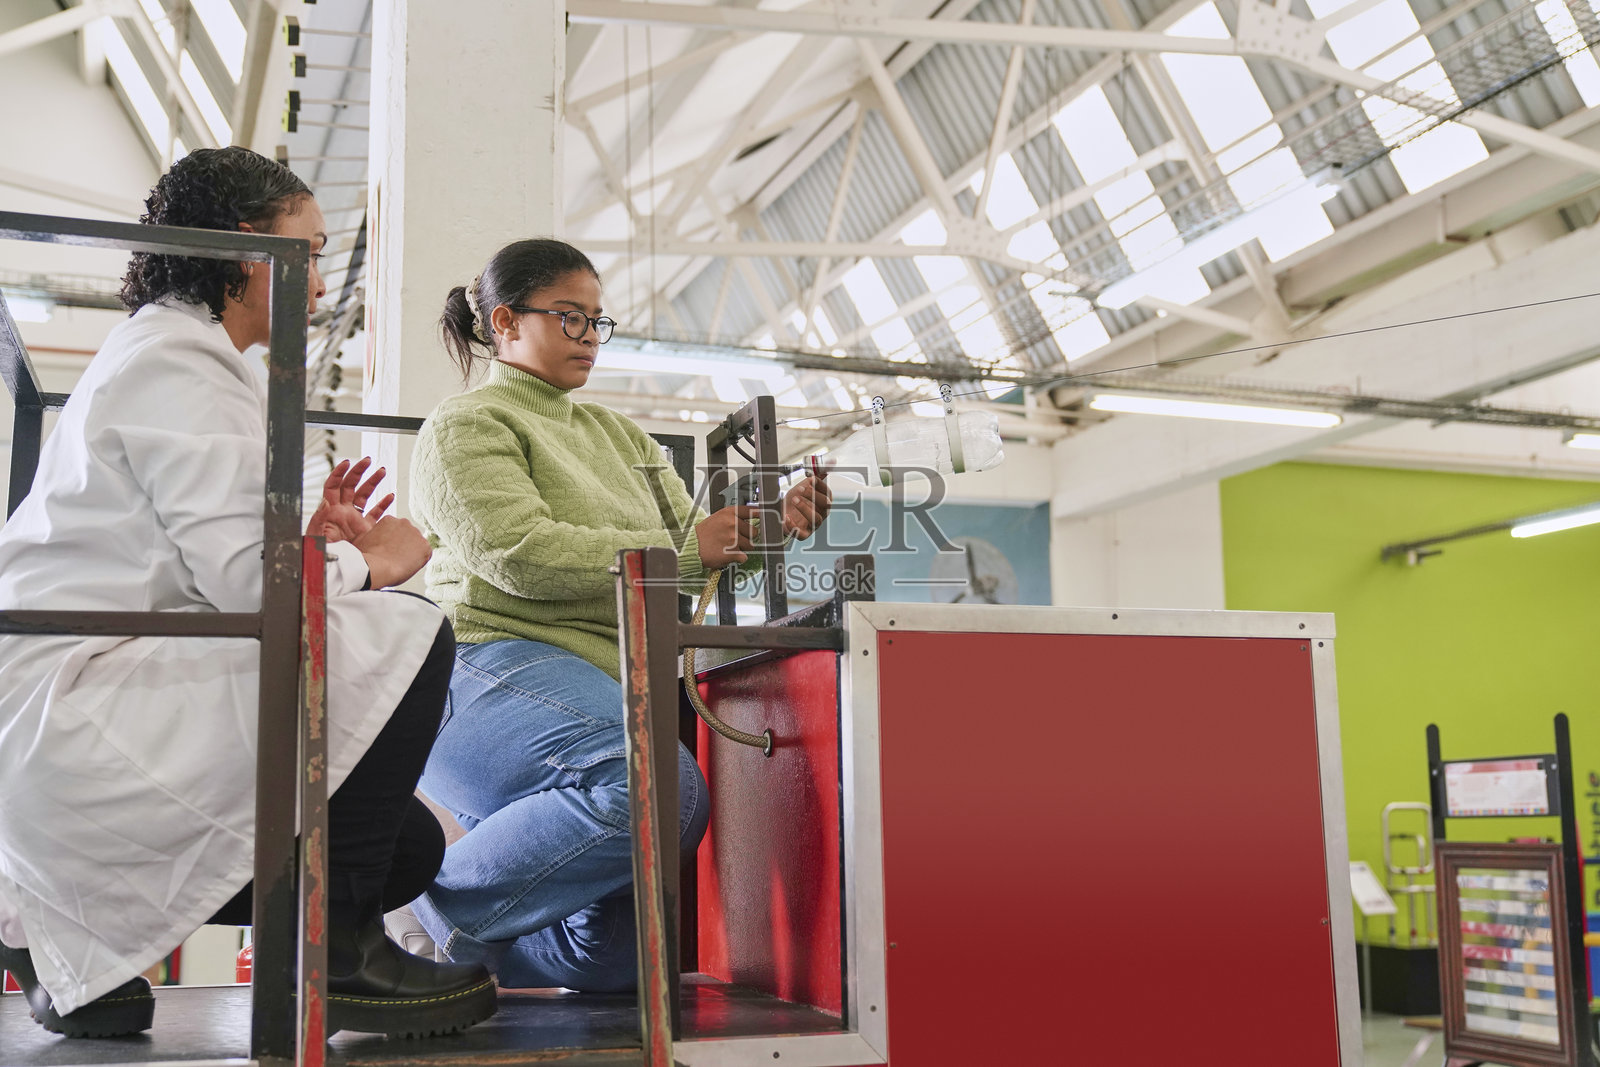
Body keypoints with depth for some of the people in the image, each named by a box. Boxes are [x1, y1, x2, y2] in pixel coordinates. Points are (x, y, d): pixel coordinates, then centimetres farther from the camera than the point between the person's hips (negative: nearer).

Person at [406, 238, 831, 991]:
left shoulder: (618, 435, 28)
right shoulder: (466, 426, 4)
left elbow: (695, 544, 20)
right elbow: (517, 554, -13)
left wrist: (770, 525, -1)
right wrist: (683, 550, -16)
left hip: (614, 686, 7)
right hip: (498, 668, -7)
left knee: (626, 957, -6)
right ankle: (439, 899, -20)